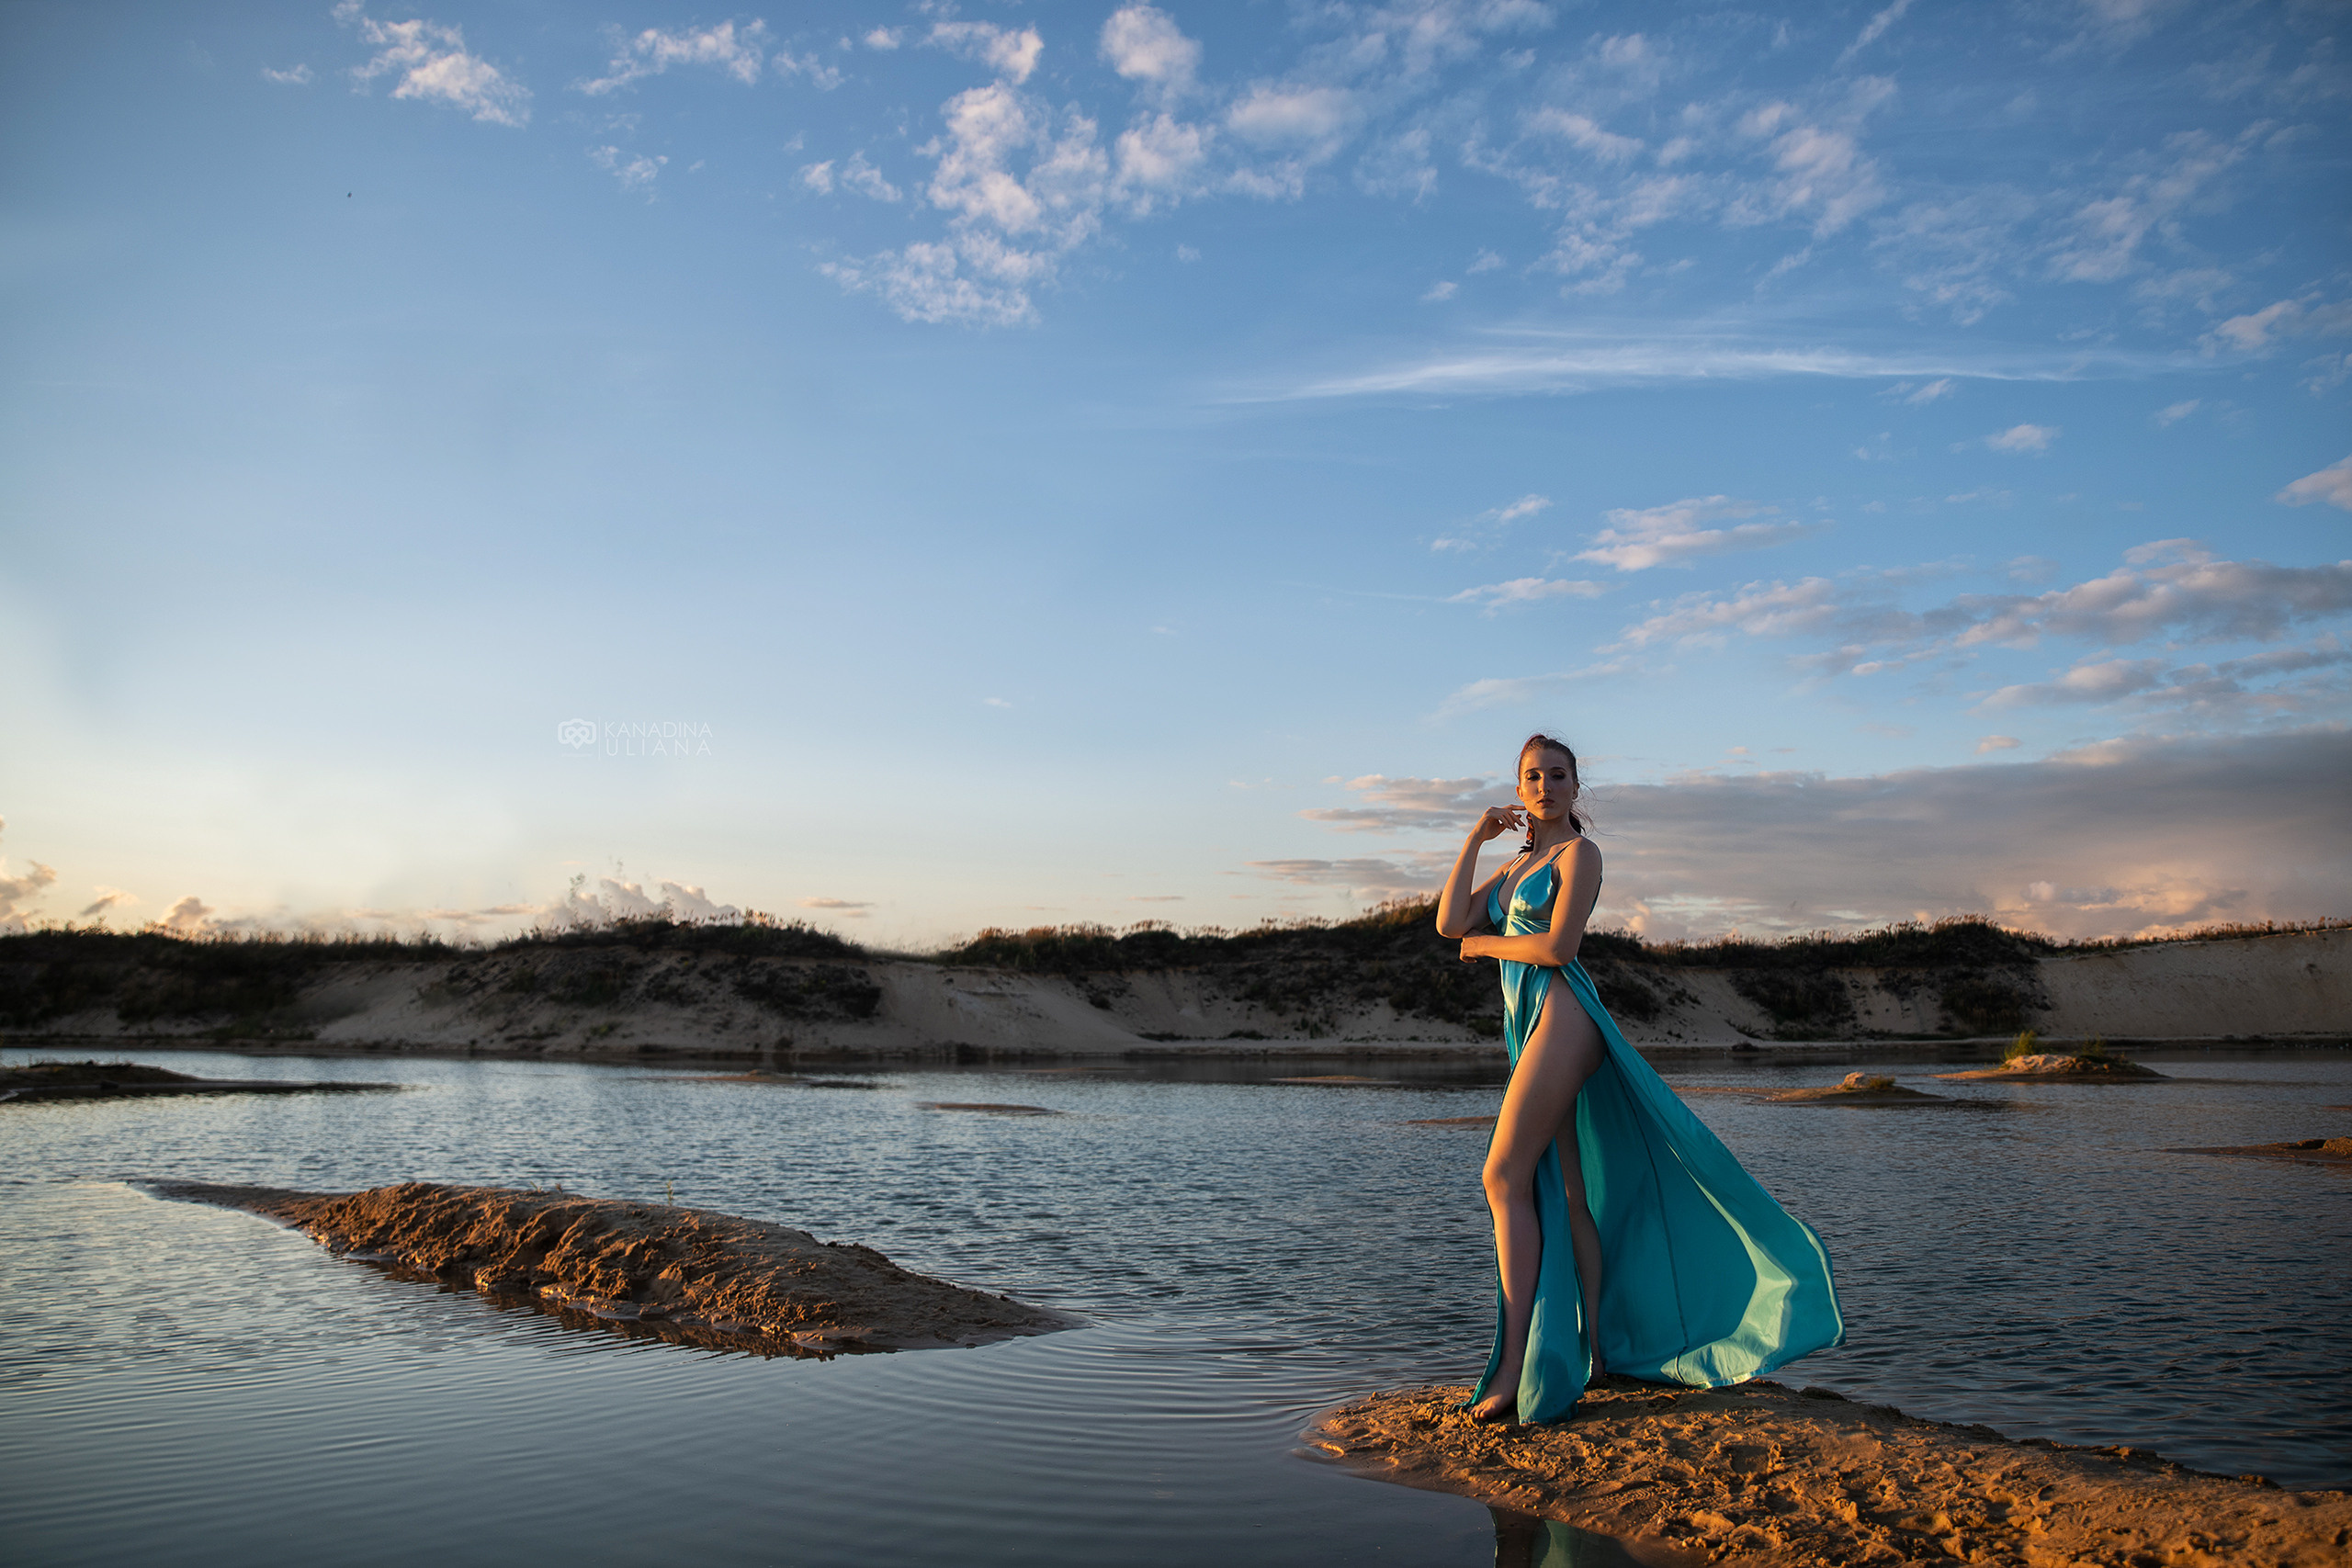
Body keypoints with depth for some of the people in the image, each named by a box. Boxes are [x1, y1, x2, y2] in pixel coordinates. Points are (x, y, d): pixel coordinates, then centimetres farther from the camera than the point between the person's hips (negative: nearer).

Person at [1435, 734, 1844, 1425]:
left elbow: (1558, 946, -13)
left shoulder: (1578, 852, -1)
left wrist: (1485, 943, 0)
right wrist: (1476, 837, 8)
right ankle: (1596, 1348, 16)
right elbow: (1450, 923, 9)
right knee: (1569, 1194, 9)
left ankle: (1514, 1367, -14)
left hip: (1561, 1018, -8)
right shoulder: (1514, 864, 21)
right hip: (1532, 1027, 8)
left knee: (1504, 1178, -14)